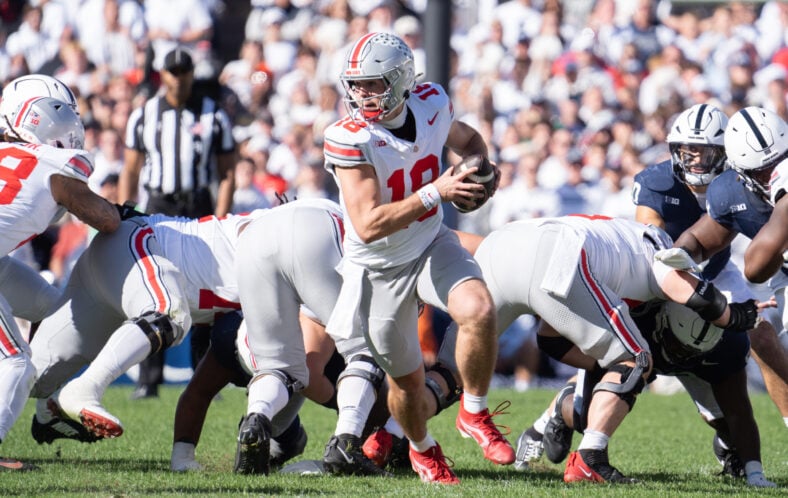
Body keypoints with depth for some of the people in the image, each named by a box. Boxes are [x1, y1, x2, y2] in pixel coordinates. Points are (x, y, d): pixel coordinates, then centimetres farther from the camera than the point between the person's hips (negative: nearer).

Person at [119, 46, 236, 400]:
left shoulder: (214, 118, 4)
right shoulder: (144, 117, 8)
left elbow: (227, 174, 4)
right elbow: (130, 172, 12)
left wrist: (220, 221, -6)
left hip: (199, 209, -1)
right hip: (158, 209, 1)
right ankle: (149, 380, -4)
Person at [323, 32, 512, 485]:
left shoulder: (432, 105, -12)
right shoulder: (349, 139, -26)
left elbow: (469, 140, 13)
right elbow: (368, 226, -32)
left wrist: (479, 172, -10)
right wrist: (435, 192, -35)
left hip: (432, 245, 2)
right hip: (380, 269, -2)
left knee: (479, 310, -28)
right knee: (407, 379, 9)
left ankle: (475, 414, -4)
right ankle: (423, 449, 42)